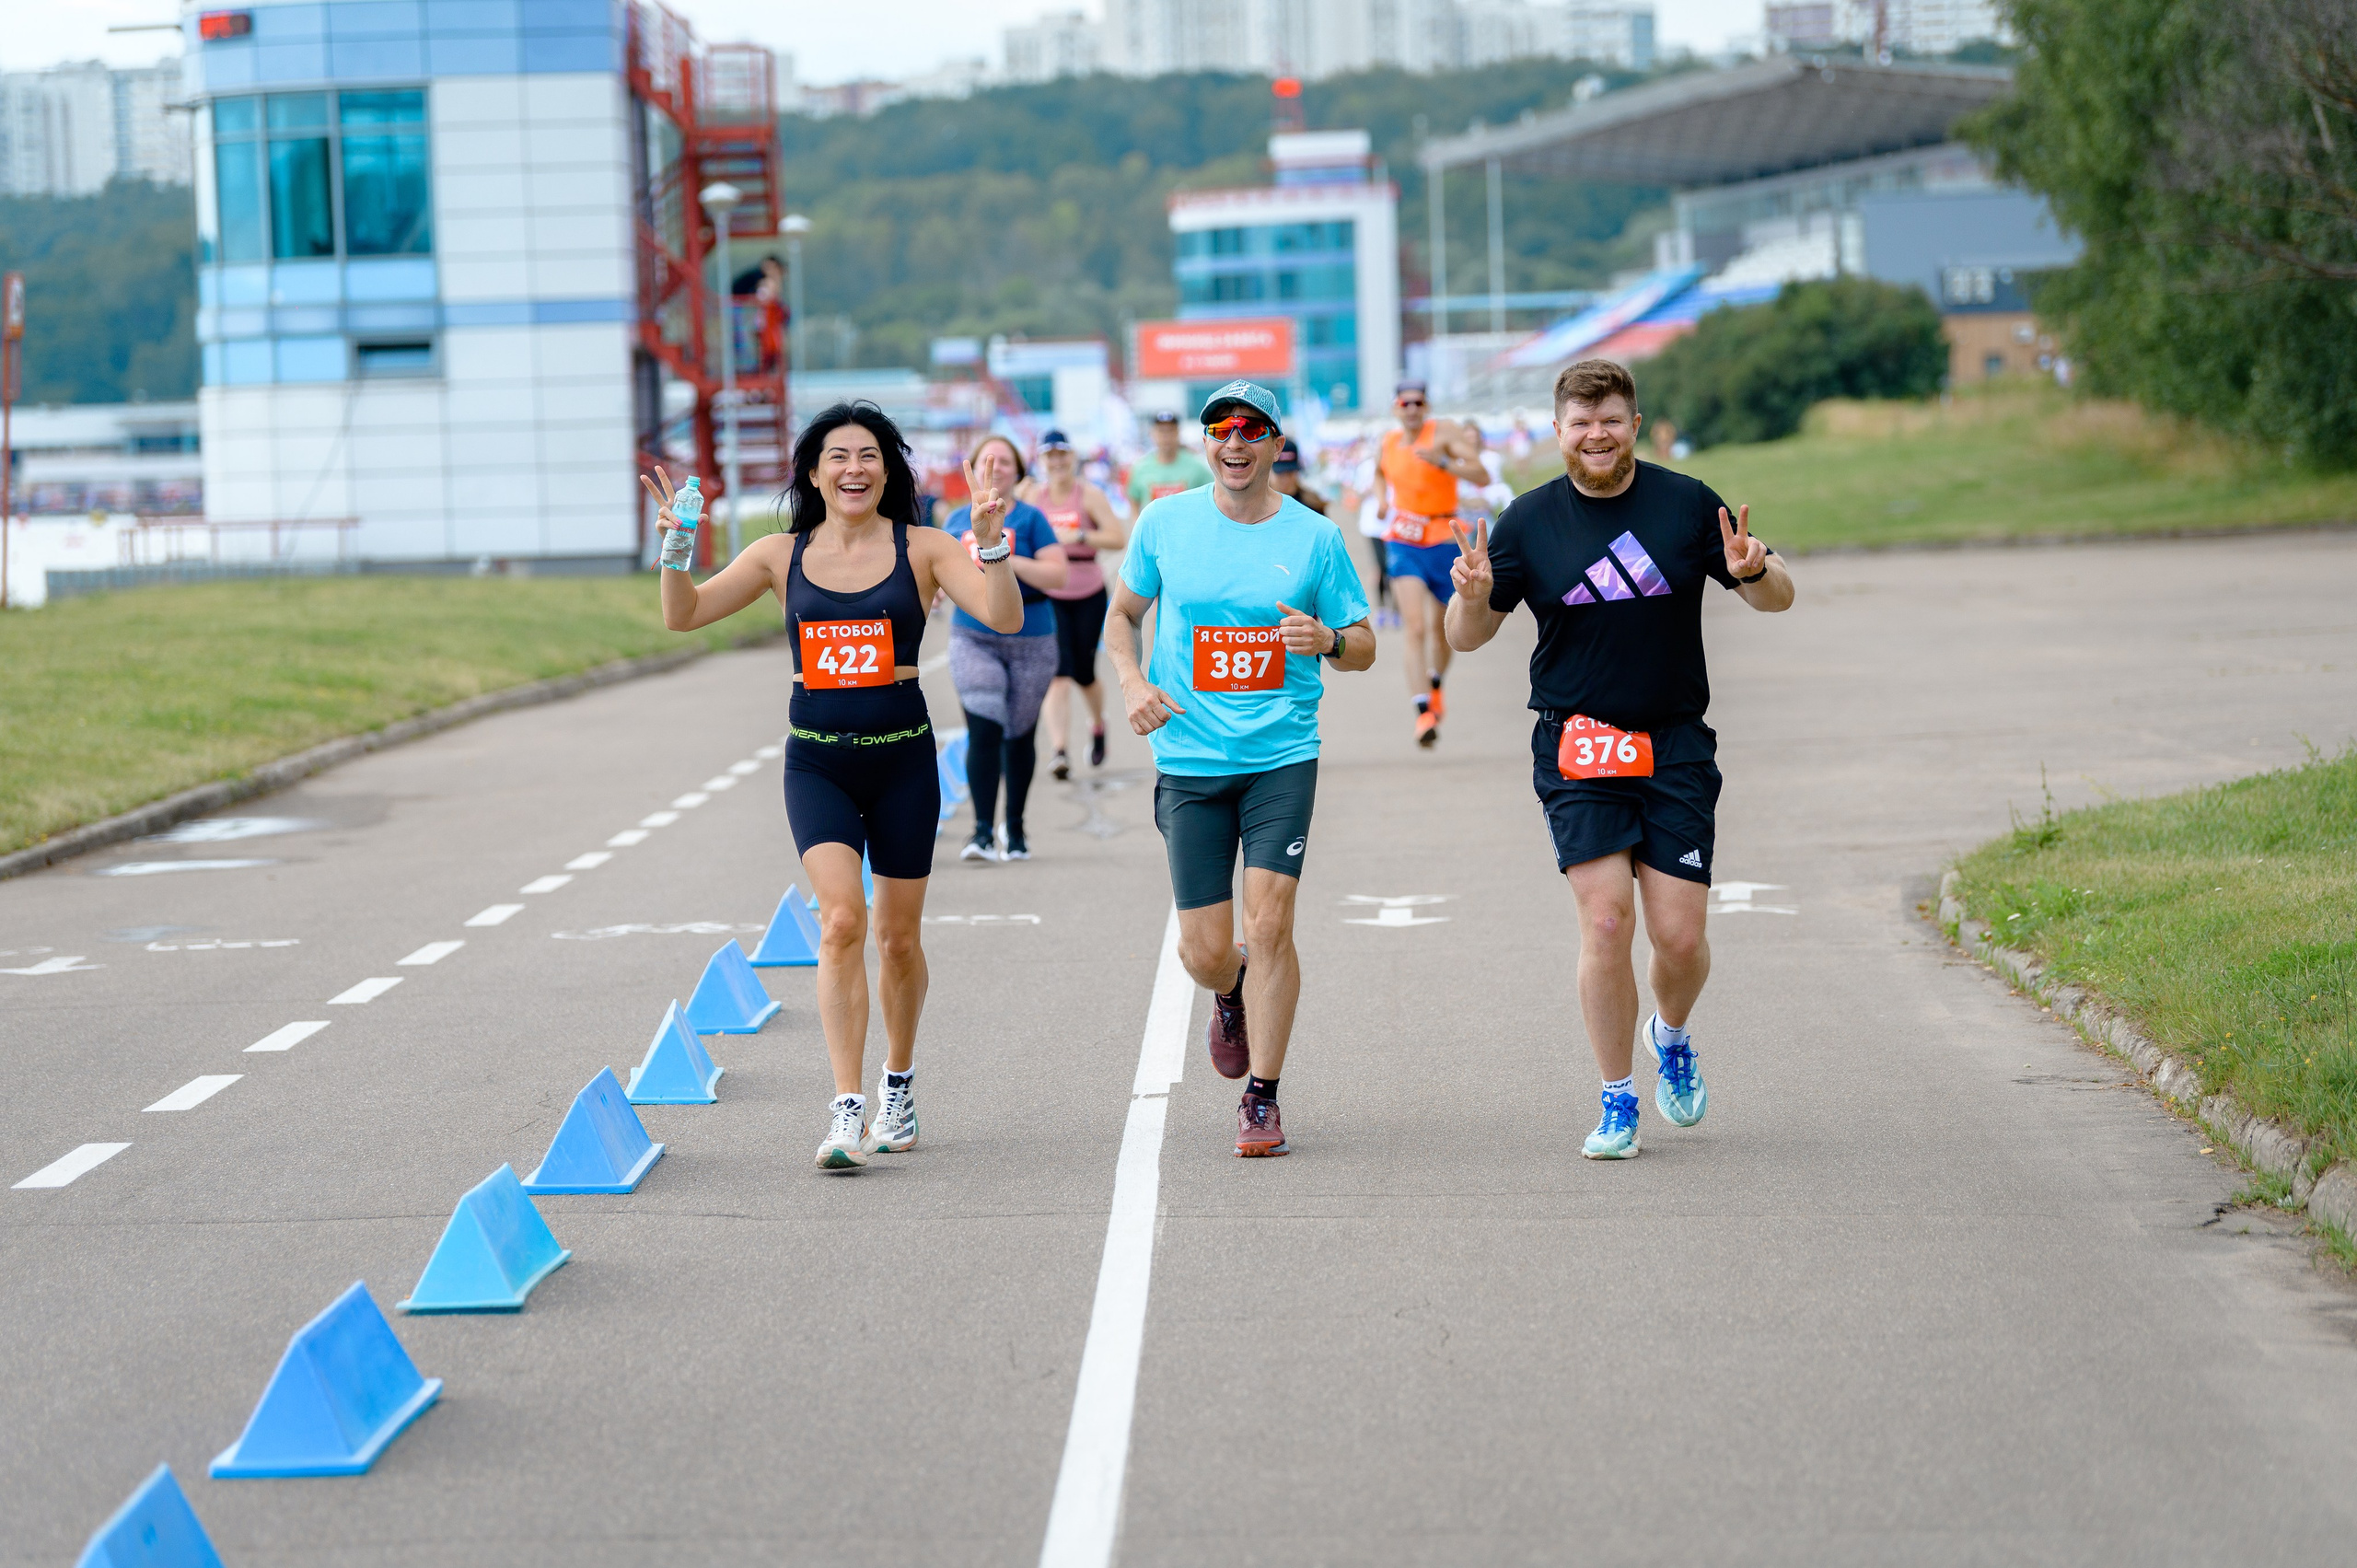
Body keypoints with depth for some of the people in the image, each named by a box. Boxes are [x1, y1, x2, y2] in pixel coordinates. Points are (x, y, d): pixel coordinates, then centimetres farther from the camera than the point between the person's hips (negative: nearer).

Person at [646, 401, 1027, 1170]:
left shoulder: (922, 550, -1)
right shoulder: (782, 556, 4)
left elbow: (1005, 618, -11)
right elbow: (683, 614, 3)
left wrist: (992, 545, -26)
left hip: (902, 758, 0)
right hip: (816, 761, 0)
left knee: (898, 936, 9)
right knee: (841, 919, -18)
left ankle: (897, 1085, 34)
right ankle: (848, 1110, -18)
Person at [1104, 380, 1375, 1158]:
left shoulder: (1315, 537, 1)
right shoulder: (1165, 521, 3)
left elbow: (1363, 647, 7)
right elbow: (1123, 611, 17)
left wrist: (1328, 641, -16)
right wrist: (1131, 682, -2)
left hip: (1283, 755, -1)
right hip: (1190, 761, 1)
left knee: (1269, 921, -12)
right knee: (1204, 951, 0)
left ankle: (1262, 1098, 1)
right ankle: (1232, 995, 38)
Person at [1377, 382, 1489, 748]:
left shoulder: (1443, 433, -8)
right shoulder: (1388, 442, 4)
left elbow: (1482, 476, -19)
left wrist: (1441, 461, -32)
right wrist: (1383, 498, 9)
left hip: (1442, 542, -1)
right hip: (1403, 544, 1)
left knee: (1439, 628, 16)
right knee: (1414, 628, -16)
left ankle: (1435, 687, 47)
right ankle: (1423, 711, -23)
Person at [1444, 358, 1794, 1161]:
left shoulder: (1687, 504, 1)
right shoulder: (1529, 521, 1)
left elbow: (1776, 597, 7)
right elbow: (1467, 637, 6)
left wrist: (1755, 571, -16)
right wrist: (1473, 596, -17)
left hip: (1676, 744, 1)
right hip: (1577, 748, 0)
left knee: (1680, 937, -3)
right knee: (1605, 922, -11)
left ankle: (1671, 1037, 31)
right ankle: (1617, 1103, 4)